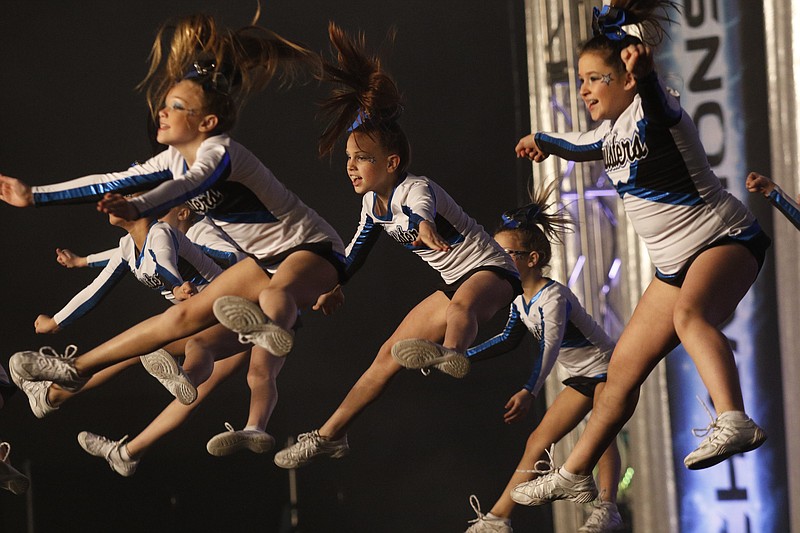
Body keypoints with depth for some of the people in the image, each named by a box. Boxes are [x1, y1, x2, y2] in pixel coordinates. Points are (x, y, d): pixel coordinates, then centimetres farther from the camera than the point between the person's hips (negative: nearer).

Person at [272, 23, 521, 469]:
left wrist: (425, 228, -69)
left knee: (463, 304, -43)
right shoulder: (373, 204, 2)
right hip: (454, 283, 8)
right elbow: (359, 247, 20)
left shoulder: (415, 189, -24)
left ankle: (453, 353, -77)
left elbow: (422, 211, -48)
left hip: (491, 272, -8)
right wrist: (337, 286, 25)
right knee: (389, 355, 8)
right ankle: (330, 435, 16)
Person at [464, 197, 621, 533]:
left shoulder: (553, 296, -27)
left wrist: (528, 393, -51)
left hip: (607, 368, -8)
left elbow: (550, 347, -39)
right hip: (579, 379, 8)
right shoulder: (521, 301, -1)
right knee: (538, 442, 2)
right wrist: (464, 357, 1)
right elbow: (509, 340, 12)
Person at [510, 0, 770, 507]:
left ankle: (734, 421, -58)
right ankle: (575, 475, 22)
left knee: (689, 313, -41)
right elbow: (579, 145, 30)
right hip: (677, 262, 9)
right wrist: (542, 140, 14)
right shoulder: (612, 133, 10)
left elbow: (650, 87, -39)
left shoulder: (653, 112, -16)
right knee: (623, 369, 12)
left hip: (728, 239, -9)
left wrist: (641, 61, -57)